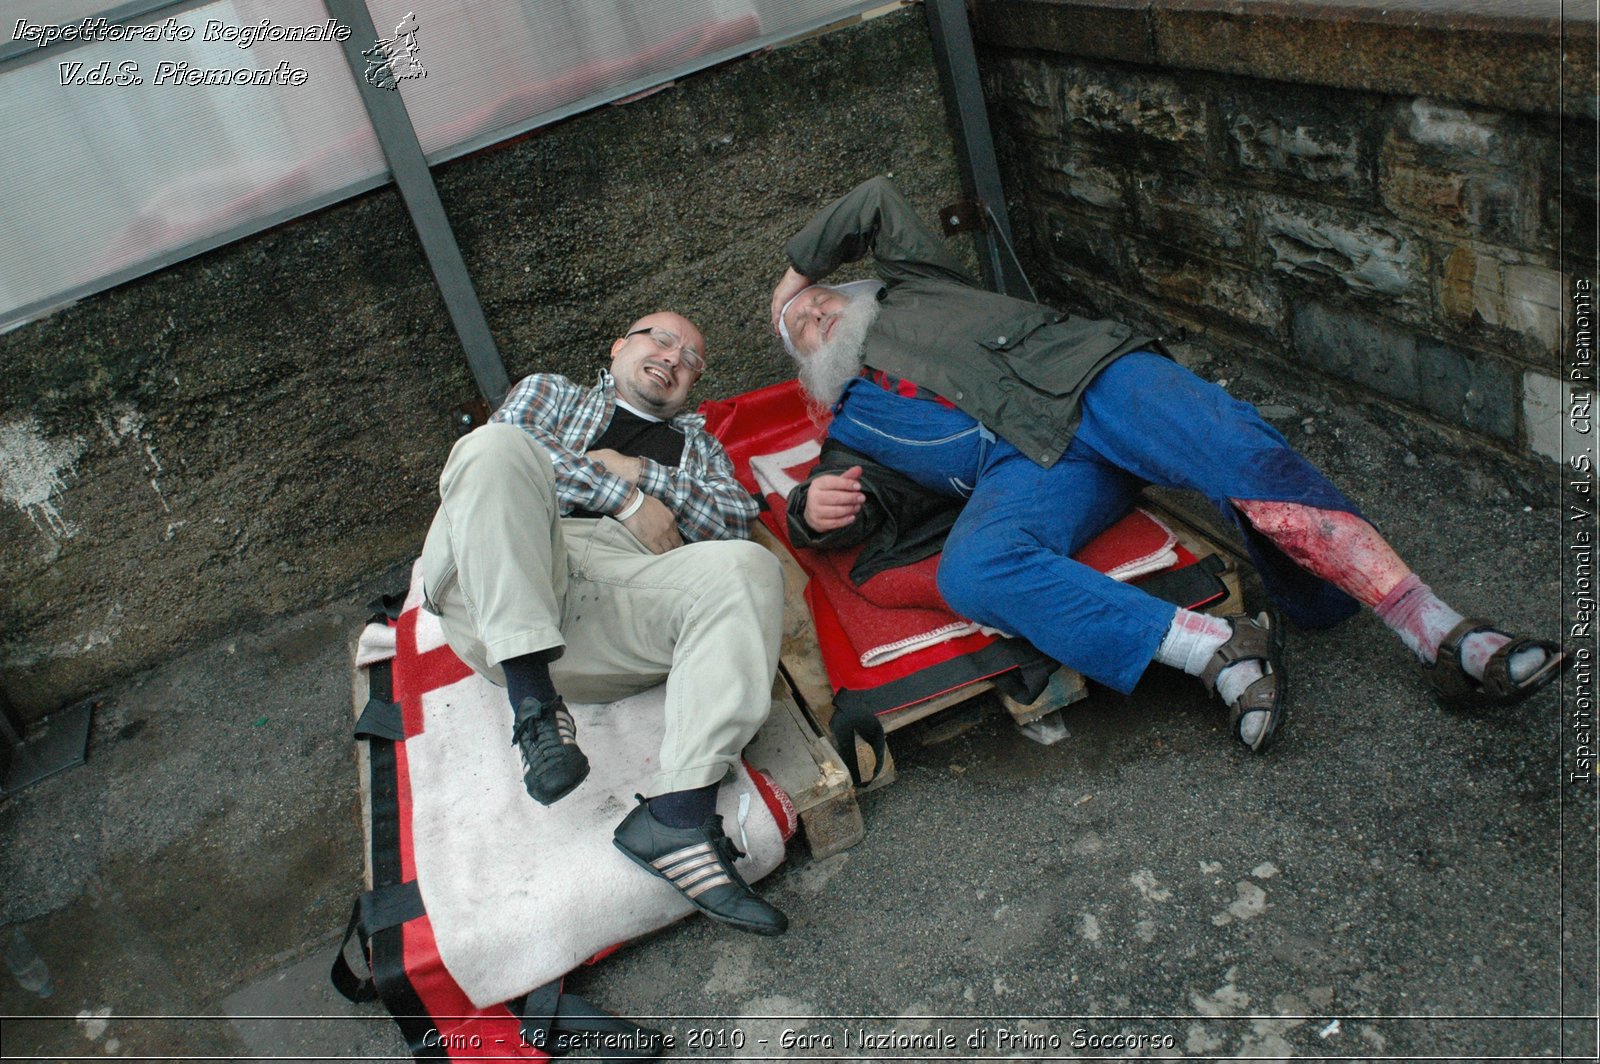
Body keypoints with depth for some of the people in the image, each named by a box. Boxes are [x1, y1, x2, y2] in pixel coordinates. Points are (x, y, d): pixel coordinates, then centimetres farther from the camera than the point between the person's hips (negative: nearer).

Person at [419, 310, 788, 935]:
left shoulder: (697, 444, 36)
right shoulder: (550, 392, 33)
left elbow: (737, 519, 14)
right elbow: (507, 450, 7)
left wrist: (635, 470, 6)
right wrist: (627, 499, 1)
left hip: (626, 589, 1)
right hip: (500, 595, -1)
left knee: (746, 568, -28)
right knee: (494, 446, -29)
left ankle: (677, 814, -41)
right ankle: (533, 704, -34)